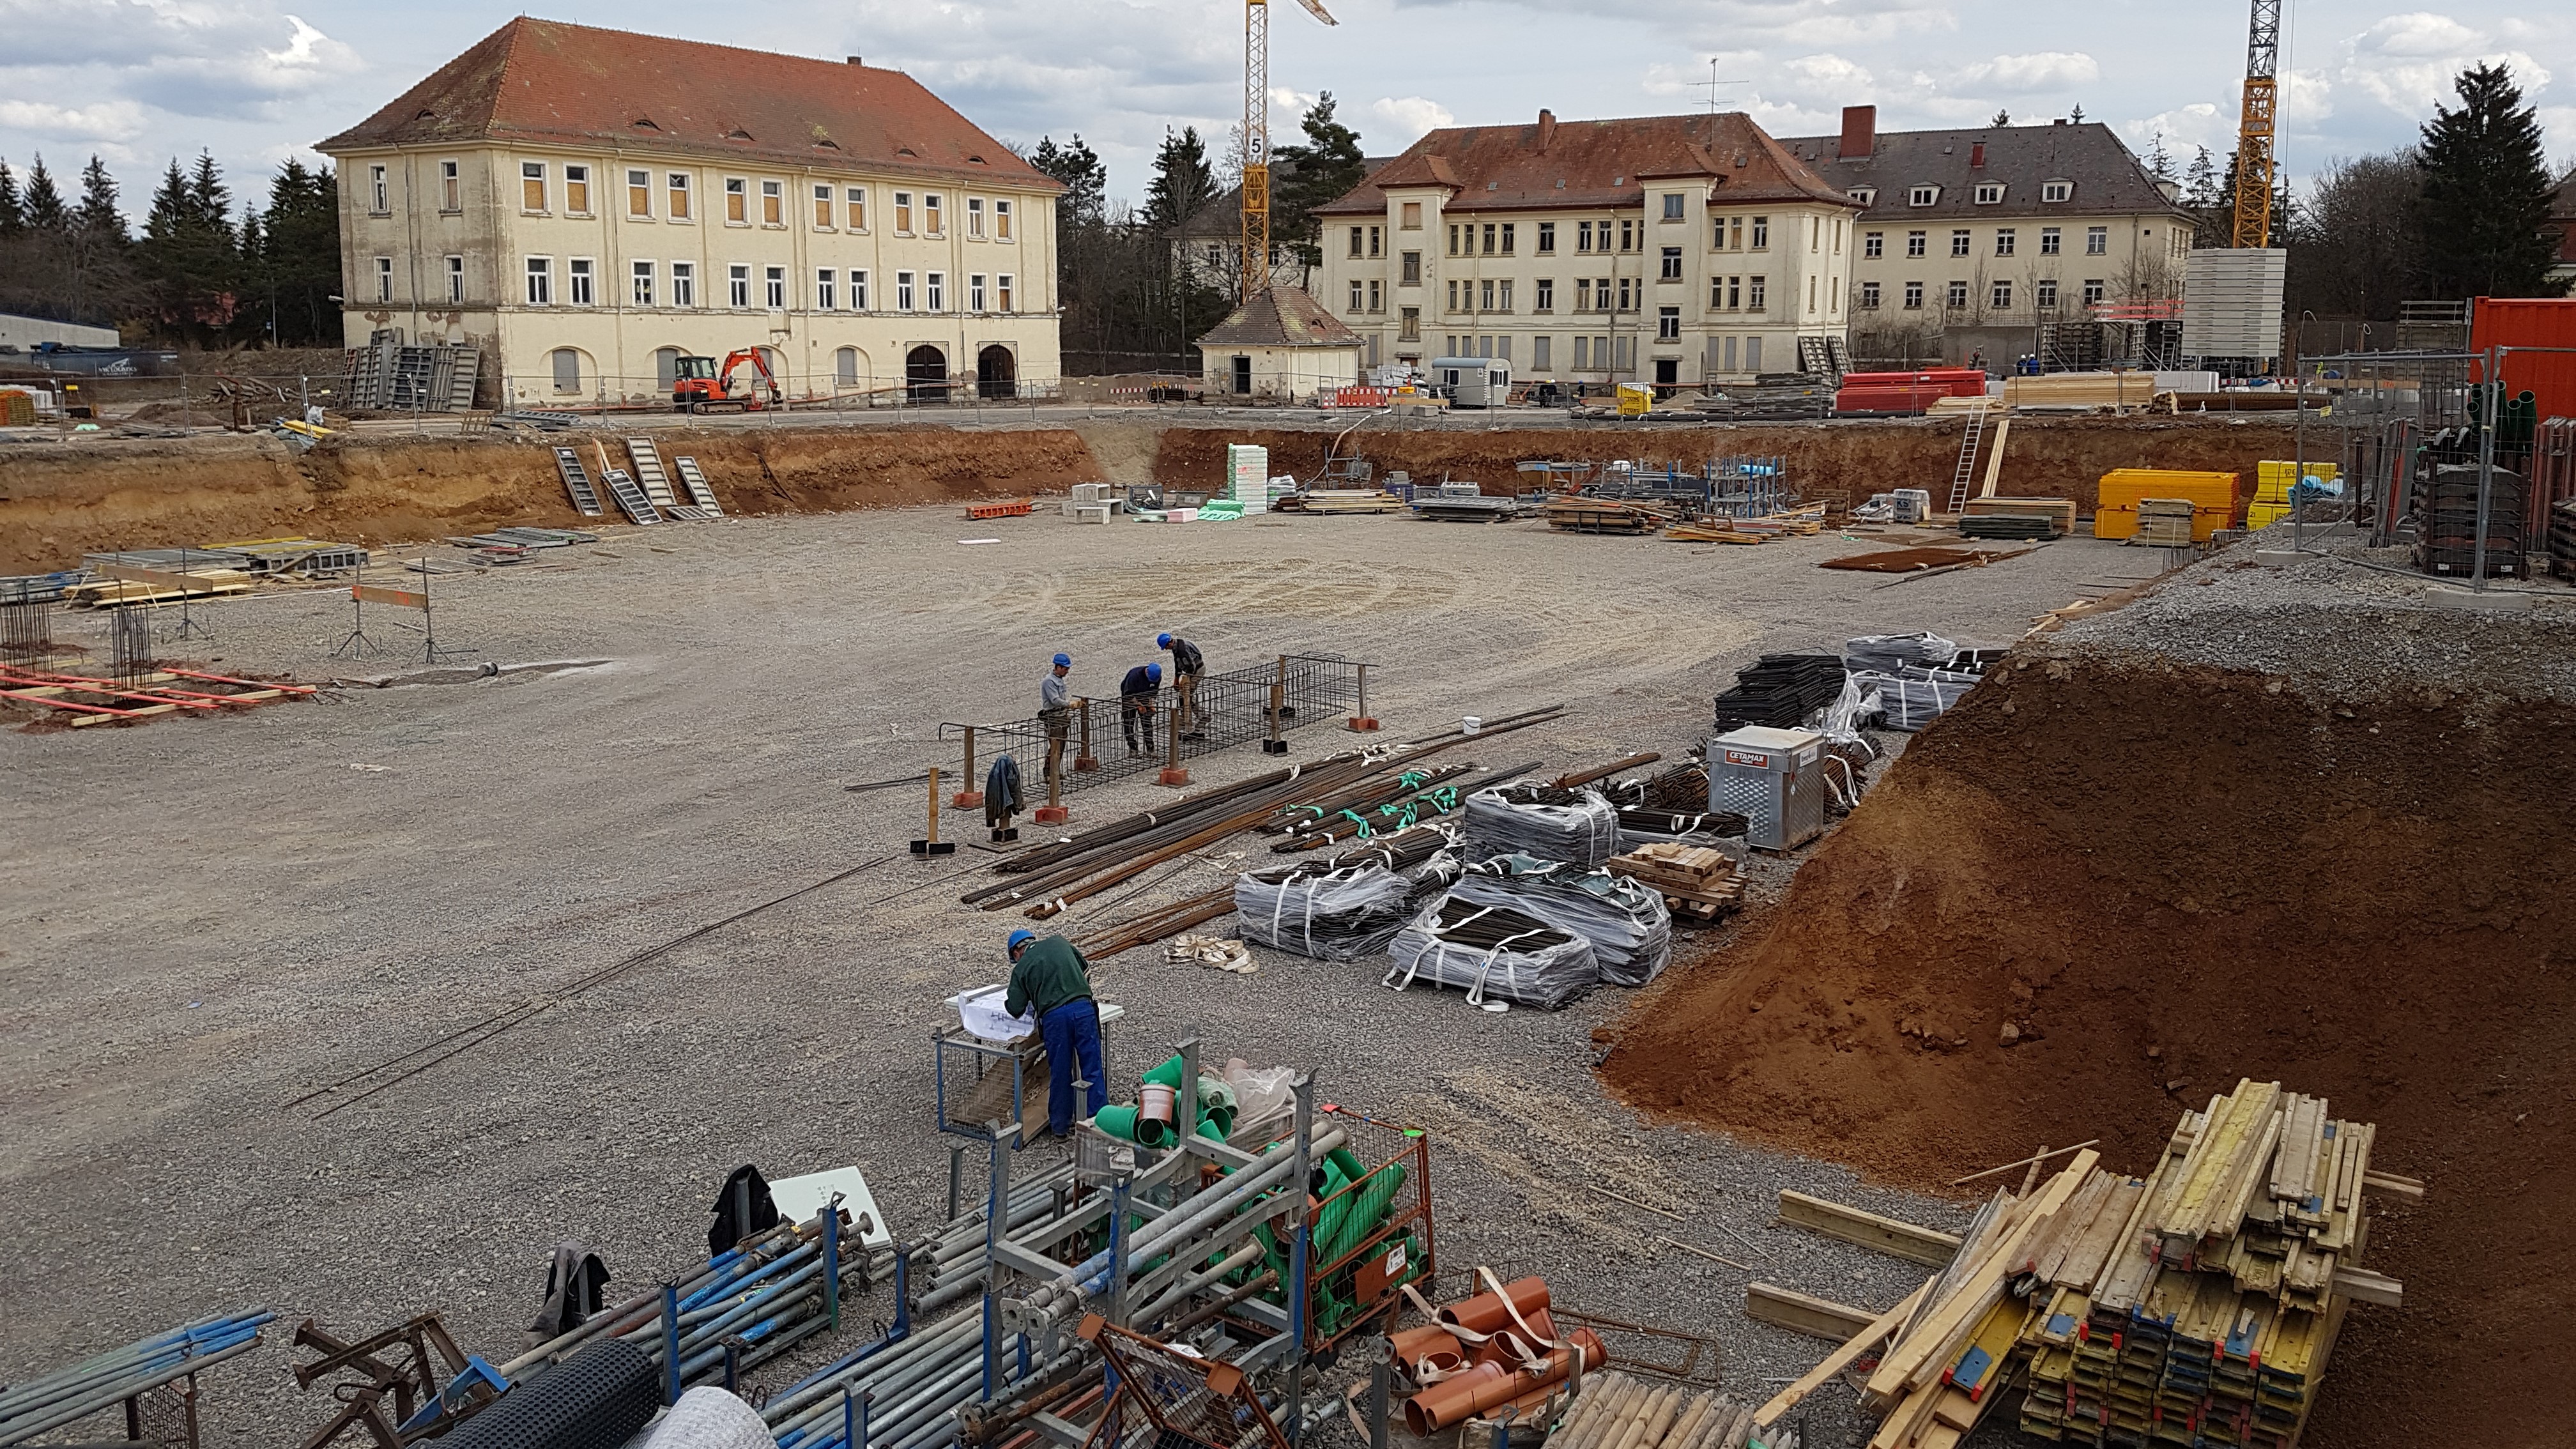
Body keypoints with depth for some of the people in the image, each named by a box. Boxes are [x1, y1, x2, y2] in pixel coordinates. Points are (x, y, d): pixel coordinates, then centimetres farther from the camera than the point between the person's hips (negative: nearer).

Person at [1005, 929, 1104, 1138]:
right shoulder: (1059, 943, 19)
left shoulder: (1021, 967, 12)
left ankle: (1059, 1126, 21)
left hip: (1054, 1017, -1)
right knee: (1092, 1068, 5)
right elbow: (1086, 968, 30)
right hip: (1083, 1008, 1)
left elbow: (1015, 1009, 10)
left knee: (1060, 1073, 10)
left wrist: (1009, 1000, 32)